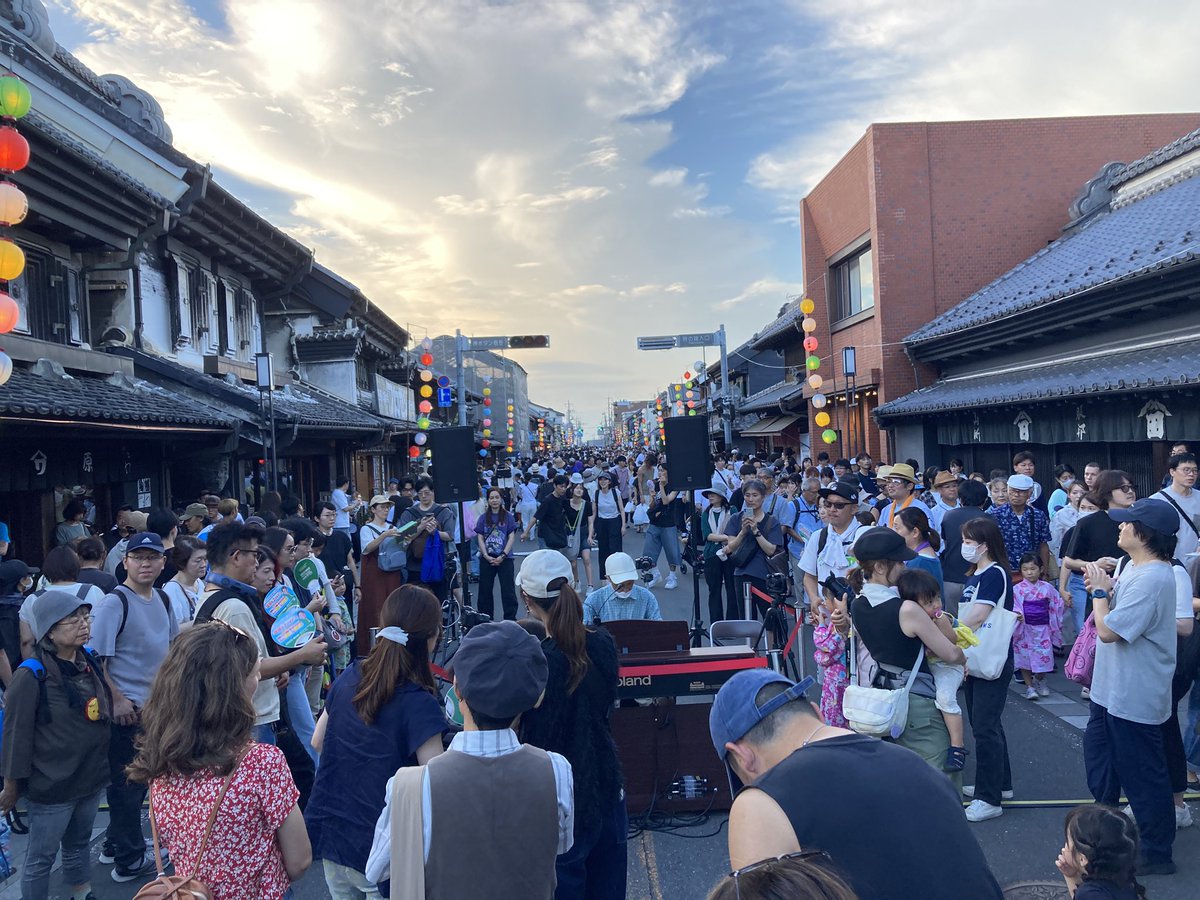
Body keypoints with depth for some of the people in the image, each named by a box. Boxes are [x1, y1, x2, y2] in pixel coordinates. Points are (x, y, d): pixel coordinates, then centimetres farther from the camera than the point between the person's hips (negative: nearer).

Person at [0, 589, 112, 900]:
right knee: (41, 858, 9)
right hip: (52, 786, -6)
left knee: (79, 846, 21)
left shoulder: (91, 662, 1)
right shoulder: (31, 676, -19)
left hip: (91, 779, 6)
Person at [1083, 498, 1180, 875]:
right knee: (1098, 753, 25)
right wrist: (1103, 590, -4)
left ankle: (1157, 853, 20)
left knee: (1143, 775, 4)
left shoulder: (1151, 580, -28)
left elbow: (1108, 630, -28)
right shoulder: (1134, 567, 5)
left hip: (1134, 698, -11)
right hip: (1114, 688, 11)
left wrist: (1100, 591, -16)